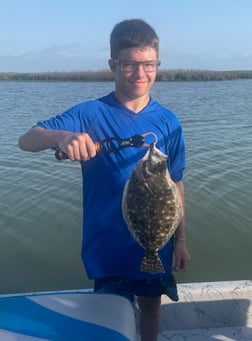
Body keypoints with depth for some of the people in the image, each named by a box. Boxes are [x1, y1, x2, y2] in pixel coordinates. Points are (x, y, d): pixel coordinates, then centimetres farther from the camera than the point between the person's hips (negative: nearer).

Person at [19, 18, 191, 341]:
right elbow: (26, 140, -21)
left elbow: (175, 185, 2)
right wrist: (61, 136, -42)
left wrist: (180, 239, 4)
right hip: (108, 243, -2)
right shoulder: (90, 114, -13)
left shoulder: (168, 121, -5)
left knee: (151, 304, 22)